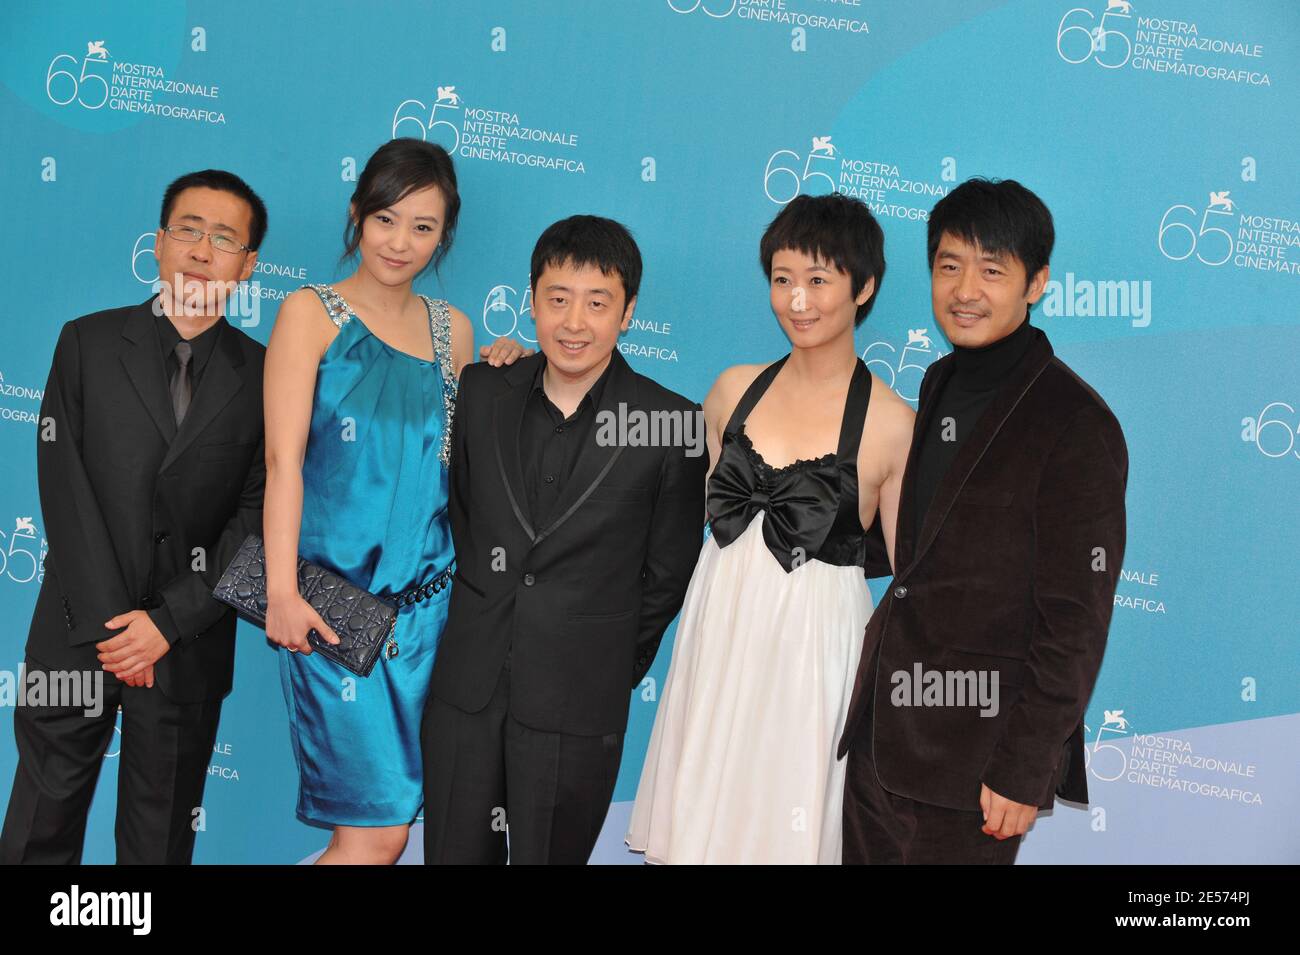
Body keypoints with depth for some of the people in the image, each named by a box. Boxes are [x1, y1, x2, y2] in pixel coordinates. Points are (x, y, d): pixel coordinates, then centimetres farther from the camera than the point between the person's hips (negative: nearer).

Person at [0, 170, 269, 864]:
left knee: (161, 834, 11)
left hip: (189, 644, 0)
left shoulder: (263, 375, 1)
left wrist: (167, 621, -12)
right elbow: (63, 486, -5)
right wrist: (112, 623, -12)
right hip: (80, 631, 0)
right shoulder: (87, 343, 2)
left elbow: (259, 517, -3)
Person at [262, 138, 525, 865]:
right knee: (377, 832, -7)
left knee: (396, 810, 10)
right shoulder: (311, 313, -1)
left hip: (428, 598, 5)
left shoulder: (451, 329, 12)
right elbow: (283, 457, -8)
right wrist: (283, 590, -15)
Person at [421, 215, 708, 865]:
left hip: (577, 708, -3)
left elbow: (667, 573, -1)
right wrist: (482, 607, 12)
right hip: (465, 688, 3)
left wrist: (613, 672, 4)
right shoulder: (482, 393, 1)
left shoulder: (674, 425, -9)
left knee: (549, 854, 10)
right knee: (454, 852, 13)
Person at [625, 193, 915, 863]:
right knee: (695, 822, 12)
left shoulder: (892, 424, -9)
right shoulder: (735, 389, 4)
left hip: (816, 650, -4)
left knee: (786, 830, 6)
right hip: (717, 635, 4)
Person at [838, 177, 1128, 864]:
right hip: (882, 731, 7)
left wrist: (1024, 769, -15)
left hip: (974, 755, -7)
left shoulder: (1076, 427, -15)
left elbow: (1075, 623, -15)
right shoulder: (940, 385, 9)